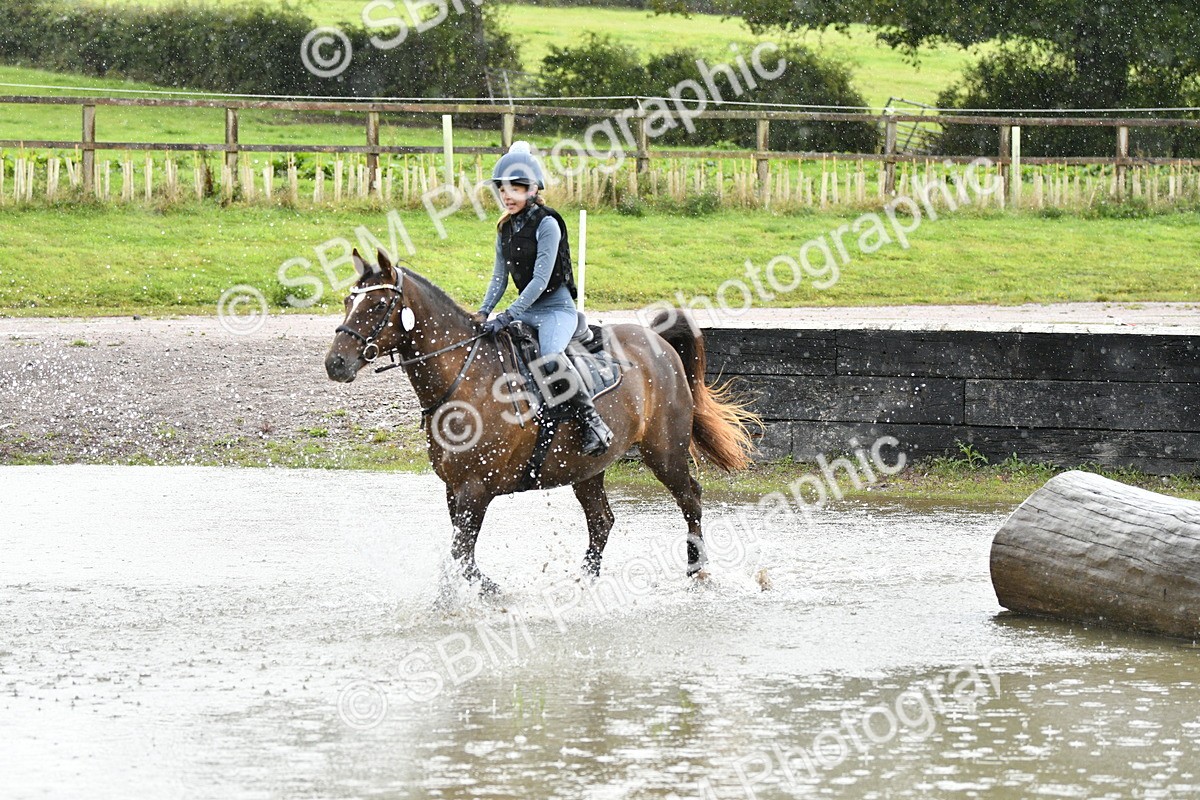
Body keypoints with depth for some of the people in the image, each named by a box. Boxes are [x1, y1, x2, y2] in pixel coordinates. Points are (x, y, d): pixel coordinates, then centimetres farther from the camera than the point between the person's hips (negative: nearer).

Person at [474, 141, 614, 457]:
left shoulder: (547, 224, -14)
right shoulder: (506, 228, 9)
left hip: (557, 308, -9)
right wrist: (482, 314, 0)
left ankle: (593, 422, -25)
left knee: (550, 359, -33)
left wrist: (507, 316, -24)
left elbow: (540, 280, -20)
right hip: (527, 309, 9)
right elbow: (500, 277, 14)